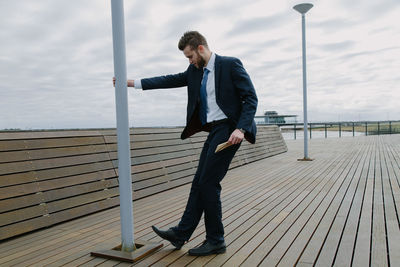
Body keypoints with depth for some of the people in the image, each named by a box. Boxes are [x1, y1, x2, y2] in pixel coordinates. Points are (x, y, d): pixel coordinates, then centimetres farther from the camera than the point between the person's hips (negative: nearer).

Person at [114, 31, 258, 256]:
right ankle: (181, 234, 18)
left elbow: (251, 98, -10)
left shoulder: (230, 65, -7)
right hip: (214, 131, 8)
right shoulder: (195, 71, 14)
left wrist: (240, 129, -22)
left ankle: (216, 241, 7)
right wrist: (134, 83, 11)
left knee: (208, 183, -8)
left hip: (228, 129, -7)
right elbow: (171, 80, 15)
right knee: (200, 182, 9)